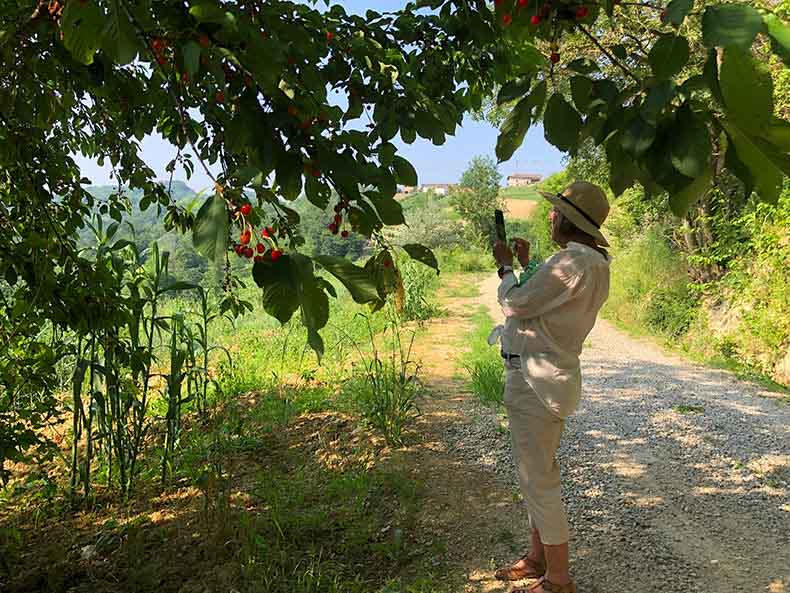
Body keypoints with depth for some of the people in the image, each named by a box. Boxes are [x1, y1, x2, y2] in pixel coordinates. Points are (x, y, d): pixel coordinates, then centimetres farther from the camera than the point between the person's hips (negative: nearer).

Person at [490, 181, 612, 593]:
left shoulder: (575, 261, -20)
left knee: (538, 481, 0)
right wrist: (525, 265, 21)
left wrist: (506, 266, 2)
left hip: (538, 381, -11)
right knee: (537, 474, 21)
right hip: (544, 377, 11)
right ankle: (539, 558, 37)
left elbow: (517, 303, -15)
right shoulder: (591, 262, 13)